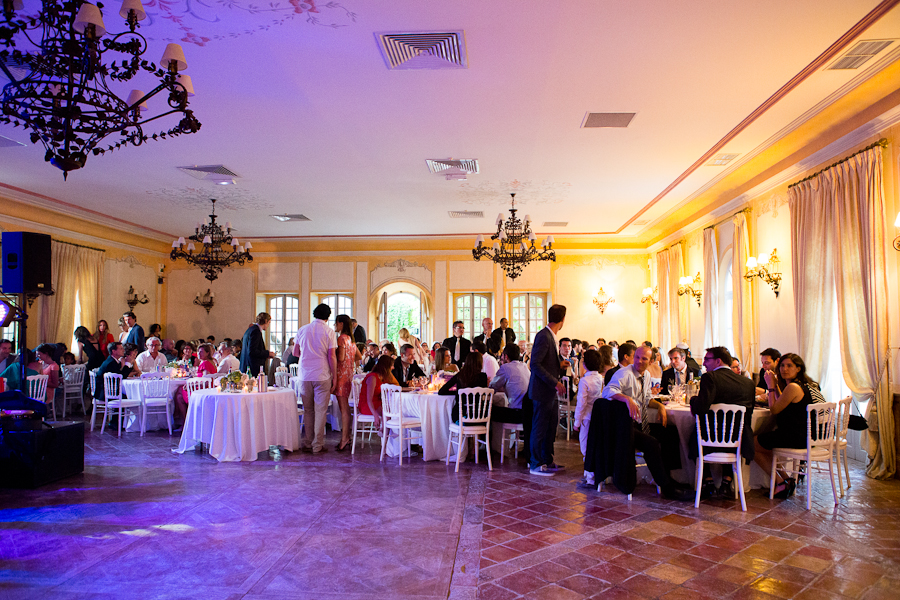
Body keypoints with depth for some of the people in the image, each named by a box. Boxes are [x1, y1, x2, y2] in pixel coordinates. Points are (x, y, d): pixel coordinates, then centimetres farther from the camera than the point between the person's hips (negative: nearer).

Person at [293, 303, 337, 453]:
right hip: (322, 376, -3)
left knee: (308, 410, 12)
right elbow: (331, 356, -7)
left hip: (305, 375, 4)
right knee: (320, 410, 2)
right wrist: (334, 375, 0)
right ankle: (317, 445, 5)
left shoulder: (302, 329, 7)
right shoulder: (329, 331, -4)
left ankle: (307, 444, 16)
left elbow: (295, 352, 13)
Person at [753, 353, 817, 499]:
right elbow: (781, 405, 18)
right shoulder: (803, 385, 12)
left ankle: (781, 482, 10)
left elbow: (774, 409, -14)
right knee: (761, 443, 25)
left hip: (794, 437, -10)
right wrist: (775, 385, 11)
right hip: (802, 435, 10)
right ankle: (785, 480, 21)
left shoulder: (793, 387, -21)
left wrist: (771, 386, -9)